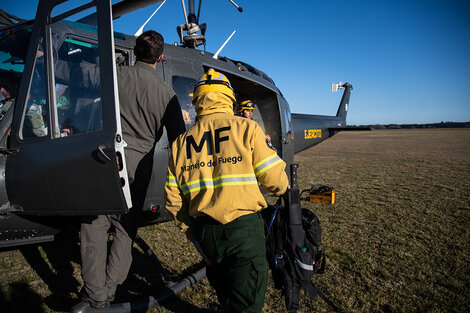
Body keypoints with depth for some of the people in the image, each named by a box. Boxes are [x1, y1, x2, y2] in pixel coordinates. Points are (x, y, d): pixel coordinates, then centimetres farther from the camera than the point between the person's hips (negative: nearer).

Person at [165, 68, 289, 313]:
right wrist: (282, 187, 15)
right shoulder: (246, 128, -6)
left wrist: (190, 231, 17)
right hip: (244, 228, -4)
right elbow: (276, 181, -8)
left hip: (205, 231, 5)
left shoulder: (180, 141, 5)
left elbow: (173, 199, 5)